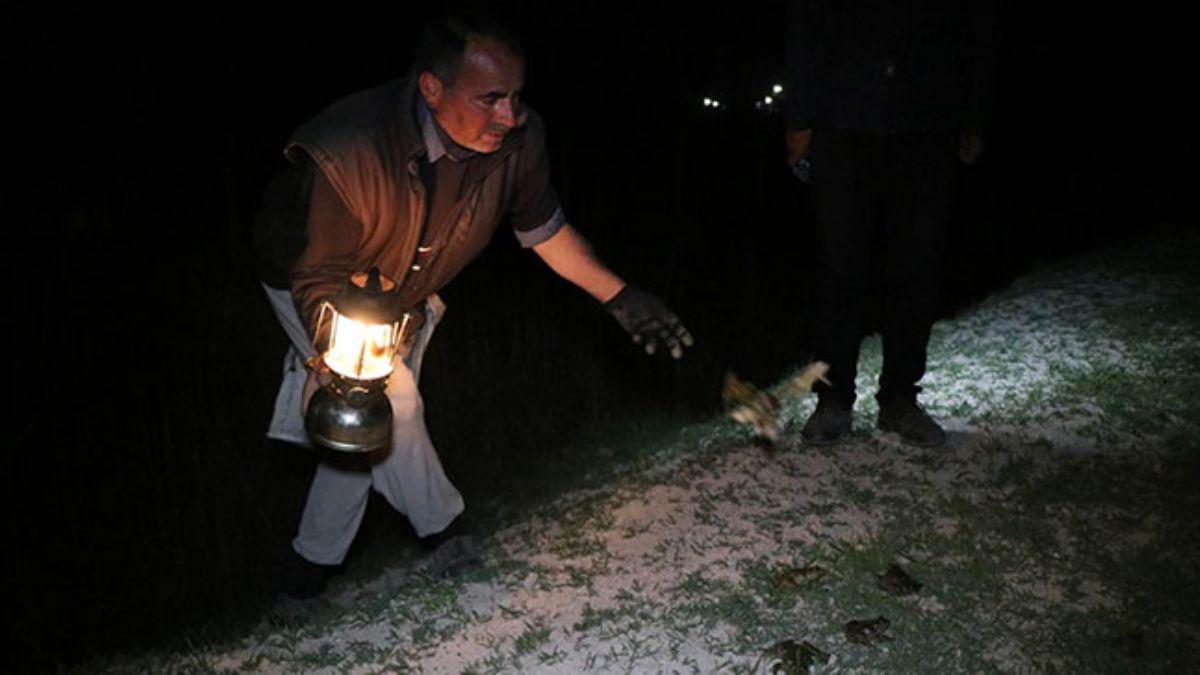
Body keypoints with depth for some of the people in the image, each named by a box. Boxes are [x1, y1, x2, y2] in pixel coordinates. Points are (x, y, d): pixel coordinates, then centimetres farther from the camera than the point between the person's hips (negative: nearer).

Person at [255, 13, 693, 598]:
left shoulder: (517, 139, -26)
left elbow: (543, 227, -8)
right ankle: (440, 531, 3)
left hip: (405, 297, 5)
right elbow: (318, 281, -30)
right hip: (313, 284, -4)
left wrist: (620, 297, -14)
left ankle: (316, 562, 29)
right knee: (389, 399, -22)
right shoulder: (346, 153, -40)